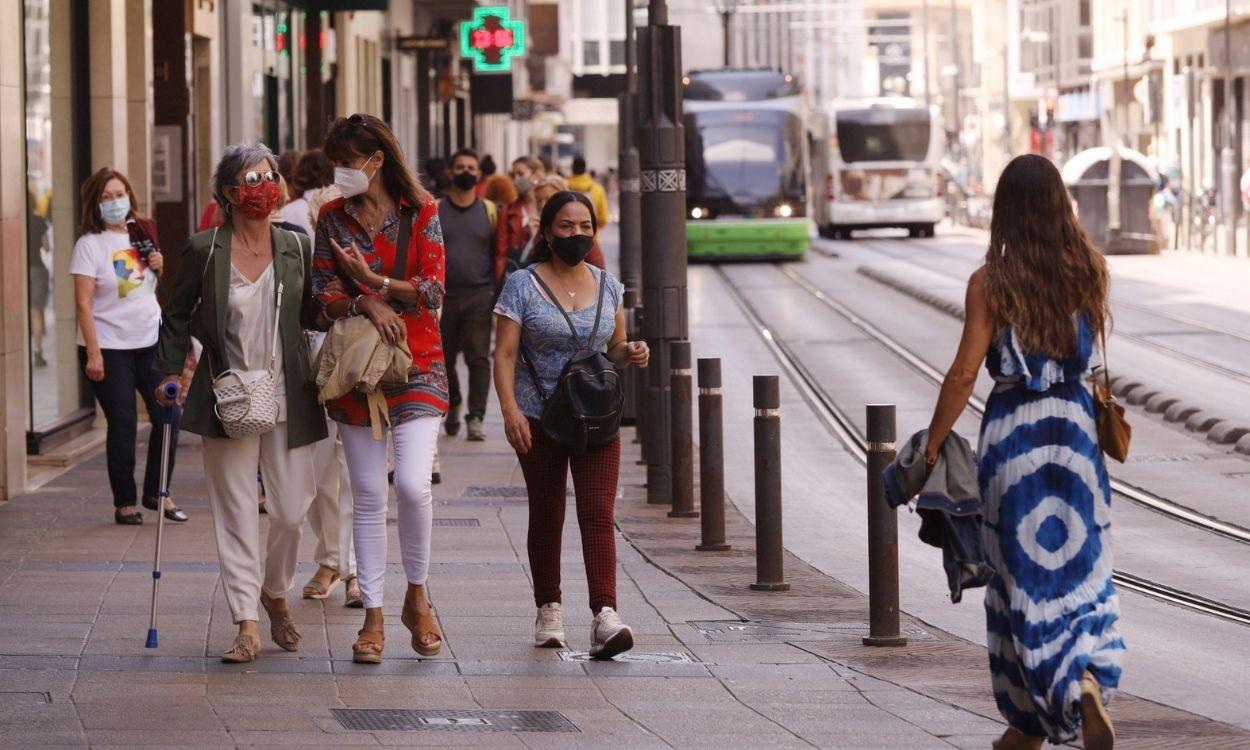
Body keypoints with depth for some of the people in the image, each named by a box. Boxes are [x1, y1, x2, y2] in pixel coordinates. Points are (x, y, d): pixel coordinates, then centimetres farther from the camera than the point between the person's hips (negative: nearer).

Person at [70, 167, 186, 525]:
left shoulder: (143, 234, 9)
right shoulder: (90, 244, -7)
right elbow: (83, 304, -11)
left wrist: (160, 266, 1)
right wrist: (93, 353, -17)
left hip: (152, 339, 5)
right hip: (109, 347, -5)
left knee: (168, 415, -1)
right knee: (123, 425, -2)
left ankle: (156, 492, 14)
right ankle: (124, 502, 9)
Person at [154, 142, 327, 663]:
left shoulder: (296, 248, 4)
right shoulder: (204, 251, -2)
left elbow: (312, 314, 12)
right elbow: (178, 315, 7)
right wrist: (170, 371, 1)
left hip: (287, 400, 2)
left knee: (291, 511, 2)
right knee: (236, 513, -1)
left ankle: (276, 594, 30)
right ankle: (246, 625, 4)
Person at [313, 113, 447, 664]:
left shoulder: (420, 213, 0)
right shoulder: (332, 220, 7)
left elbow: (433, 290, -7)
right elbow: (323, 296, 1)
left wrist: (374, 280, -16)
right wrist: (368, 306, -17)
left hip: (416, 366, -3)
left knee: (413, 484, -16)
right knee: (368, 495, 4)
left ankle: (417, 597, 6)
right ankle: (373, 615, 10)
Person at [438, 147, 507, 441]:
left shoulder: (489, 211, 7)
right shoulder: (433, 210, 5)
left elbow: (500, 252, 8)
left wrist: (497, 288, -1)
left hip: (479, 295, -1)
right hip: (443, 296, 1)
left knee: (479, 358, -9)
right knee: (444, 358, 10)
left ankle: (476, 418, -7)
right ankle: (452, 406, 32)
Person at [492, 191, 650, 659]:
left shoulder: (607, 286, 9)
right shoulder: (522, 286, -2)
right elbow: (505, 354, -7)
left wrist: (631, 354, -6)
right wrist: (510, 409, -20)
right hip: (539, 418, -2)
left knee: (598, 514, -11)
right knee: (546, 516, 7)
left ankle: (604, 617, -21)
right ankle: (548, 610, 23)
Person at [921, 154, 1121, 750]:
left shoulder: (990, 282, -9)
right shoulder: (1089, 270, -1)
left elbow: (965, 371, -10)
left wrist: (933, 440, -1)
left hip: (1013, 431, -2)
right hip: (1077, 427, 2)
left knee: (1022, 577, 8)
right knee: (1082, 570, 10)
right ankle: (1090, 680, -16)